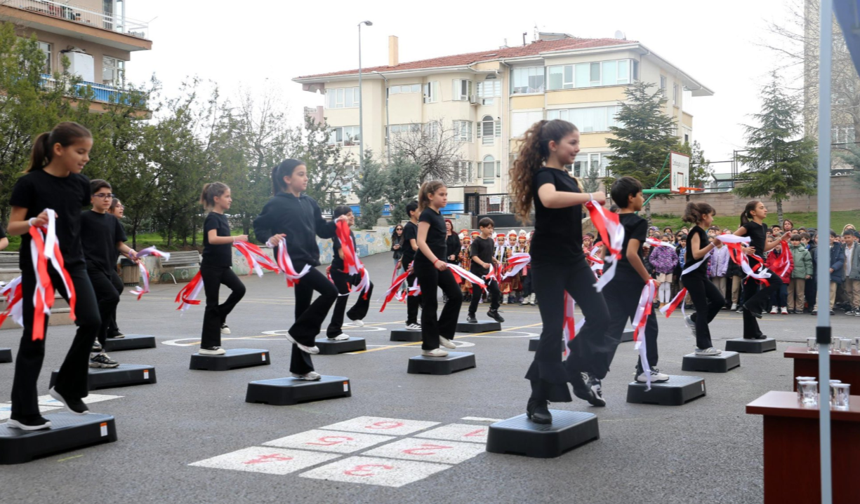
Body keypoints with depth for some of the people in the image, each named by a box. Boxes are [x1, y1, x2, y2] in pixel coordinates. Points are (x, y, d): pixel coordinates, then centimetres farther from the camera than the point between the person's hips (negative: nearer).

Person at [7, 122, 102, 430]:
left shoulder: (80, 184, 4)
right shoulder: (30, 183, -12)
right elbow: (12, 228, -10)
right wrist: (33, 222, -29)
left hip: (72, 263, 5)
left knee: (91, 321, -11)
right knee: (34, 337, -2)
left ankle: (67, 387, 10)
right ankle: (22, 413, 8)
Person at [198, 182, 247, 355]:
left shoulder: (223, 217, 12)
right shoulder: (212, 218, -15)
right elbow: (212, 239, -33)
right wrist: (235, 238, -41)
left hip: (223, 266, 8)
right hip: (211, 266, -8)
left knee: (239, 288, -7)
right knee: (212, 303, -4)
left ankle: (219, 319, 12)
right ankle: (207, 345, 3)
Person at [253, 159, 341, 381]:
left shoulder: (309, 202, 13)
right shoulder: (277, 203, -7)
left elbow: (322, 230, 16)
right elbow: (259, 226, -5)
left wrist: (337, 224, -2)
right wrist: (270, 238, -24)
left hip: (308, 261, 7)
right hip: (292, 260, -7)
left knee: (304, 308, 10)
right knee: (330, 291, -19)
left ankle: (301, 367, 17)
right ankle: (301, 333, -4)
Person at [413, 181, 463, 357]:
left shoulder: (438, 215, 15)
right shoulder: (427, 214, -12)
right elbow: (421, 241, -22)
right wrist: (435, 261, -33)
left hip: (438, 262, 9)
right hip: (426, 264, -9)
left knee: (456, 295, 4)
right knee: (430, 303, -4)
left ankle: (442, 332, 15)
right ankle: (429, 346, 4)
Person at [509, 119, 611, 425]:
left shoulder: (567, 177, 14)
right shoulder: (543, 174, -12)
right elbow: (549, 199, -38)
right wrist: (590, 197, -30)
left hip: (573, 260, 8)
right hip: (548, 263, -8)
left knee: (600, 316, -3)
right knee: (553, 330, -5)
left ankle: (577, 369, 19)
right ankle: (538, 402, 7)